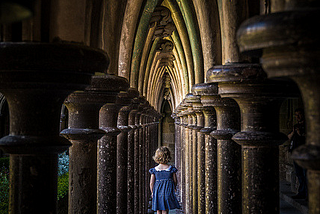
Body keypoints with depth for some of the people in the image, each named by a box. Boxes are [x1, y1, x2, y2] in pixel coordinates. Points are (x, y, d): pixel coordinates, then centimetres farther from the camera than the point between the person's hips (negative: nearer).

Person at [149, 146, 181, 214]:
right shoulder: (171, 168, -5)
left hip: (157, 192, 1)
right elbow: (175, 180, 4)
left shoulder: (154, 170, -2)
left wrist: (152, 192, 14)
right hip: (168, 190, -1)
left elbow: (151, 183, -1)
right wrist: (174, 188, 24)